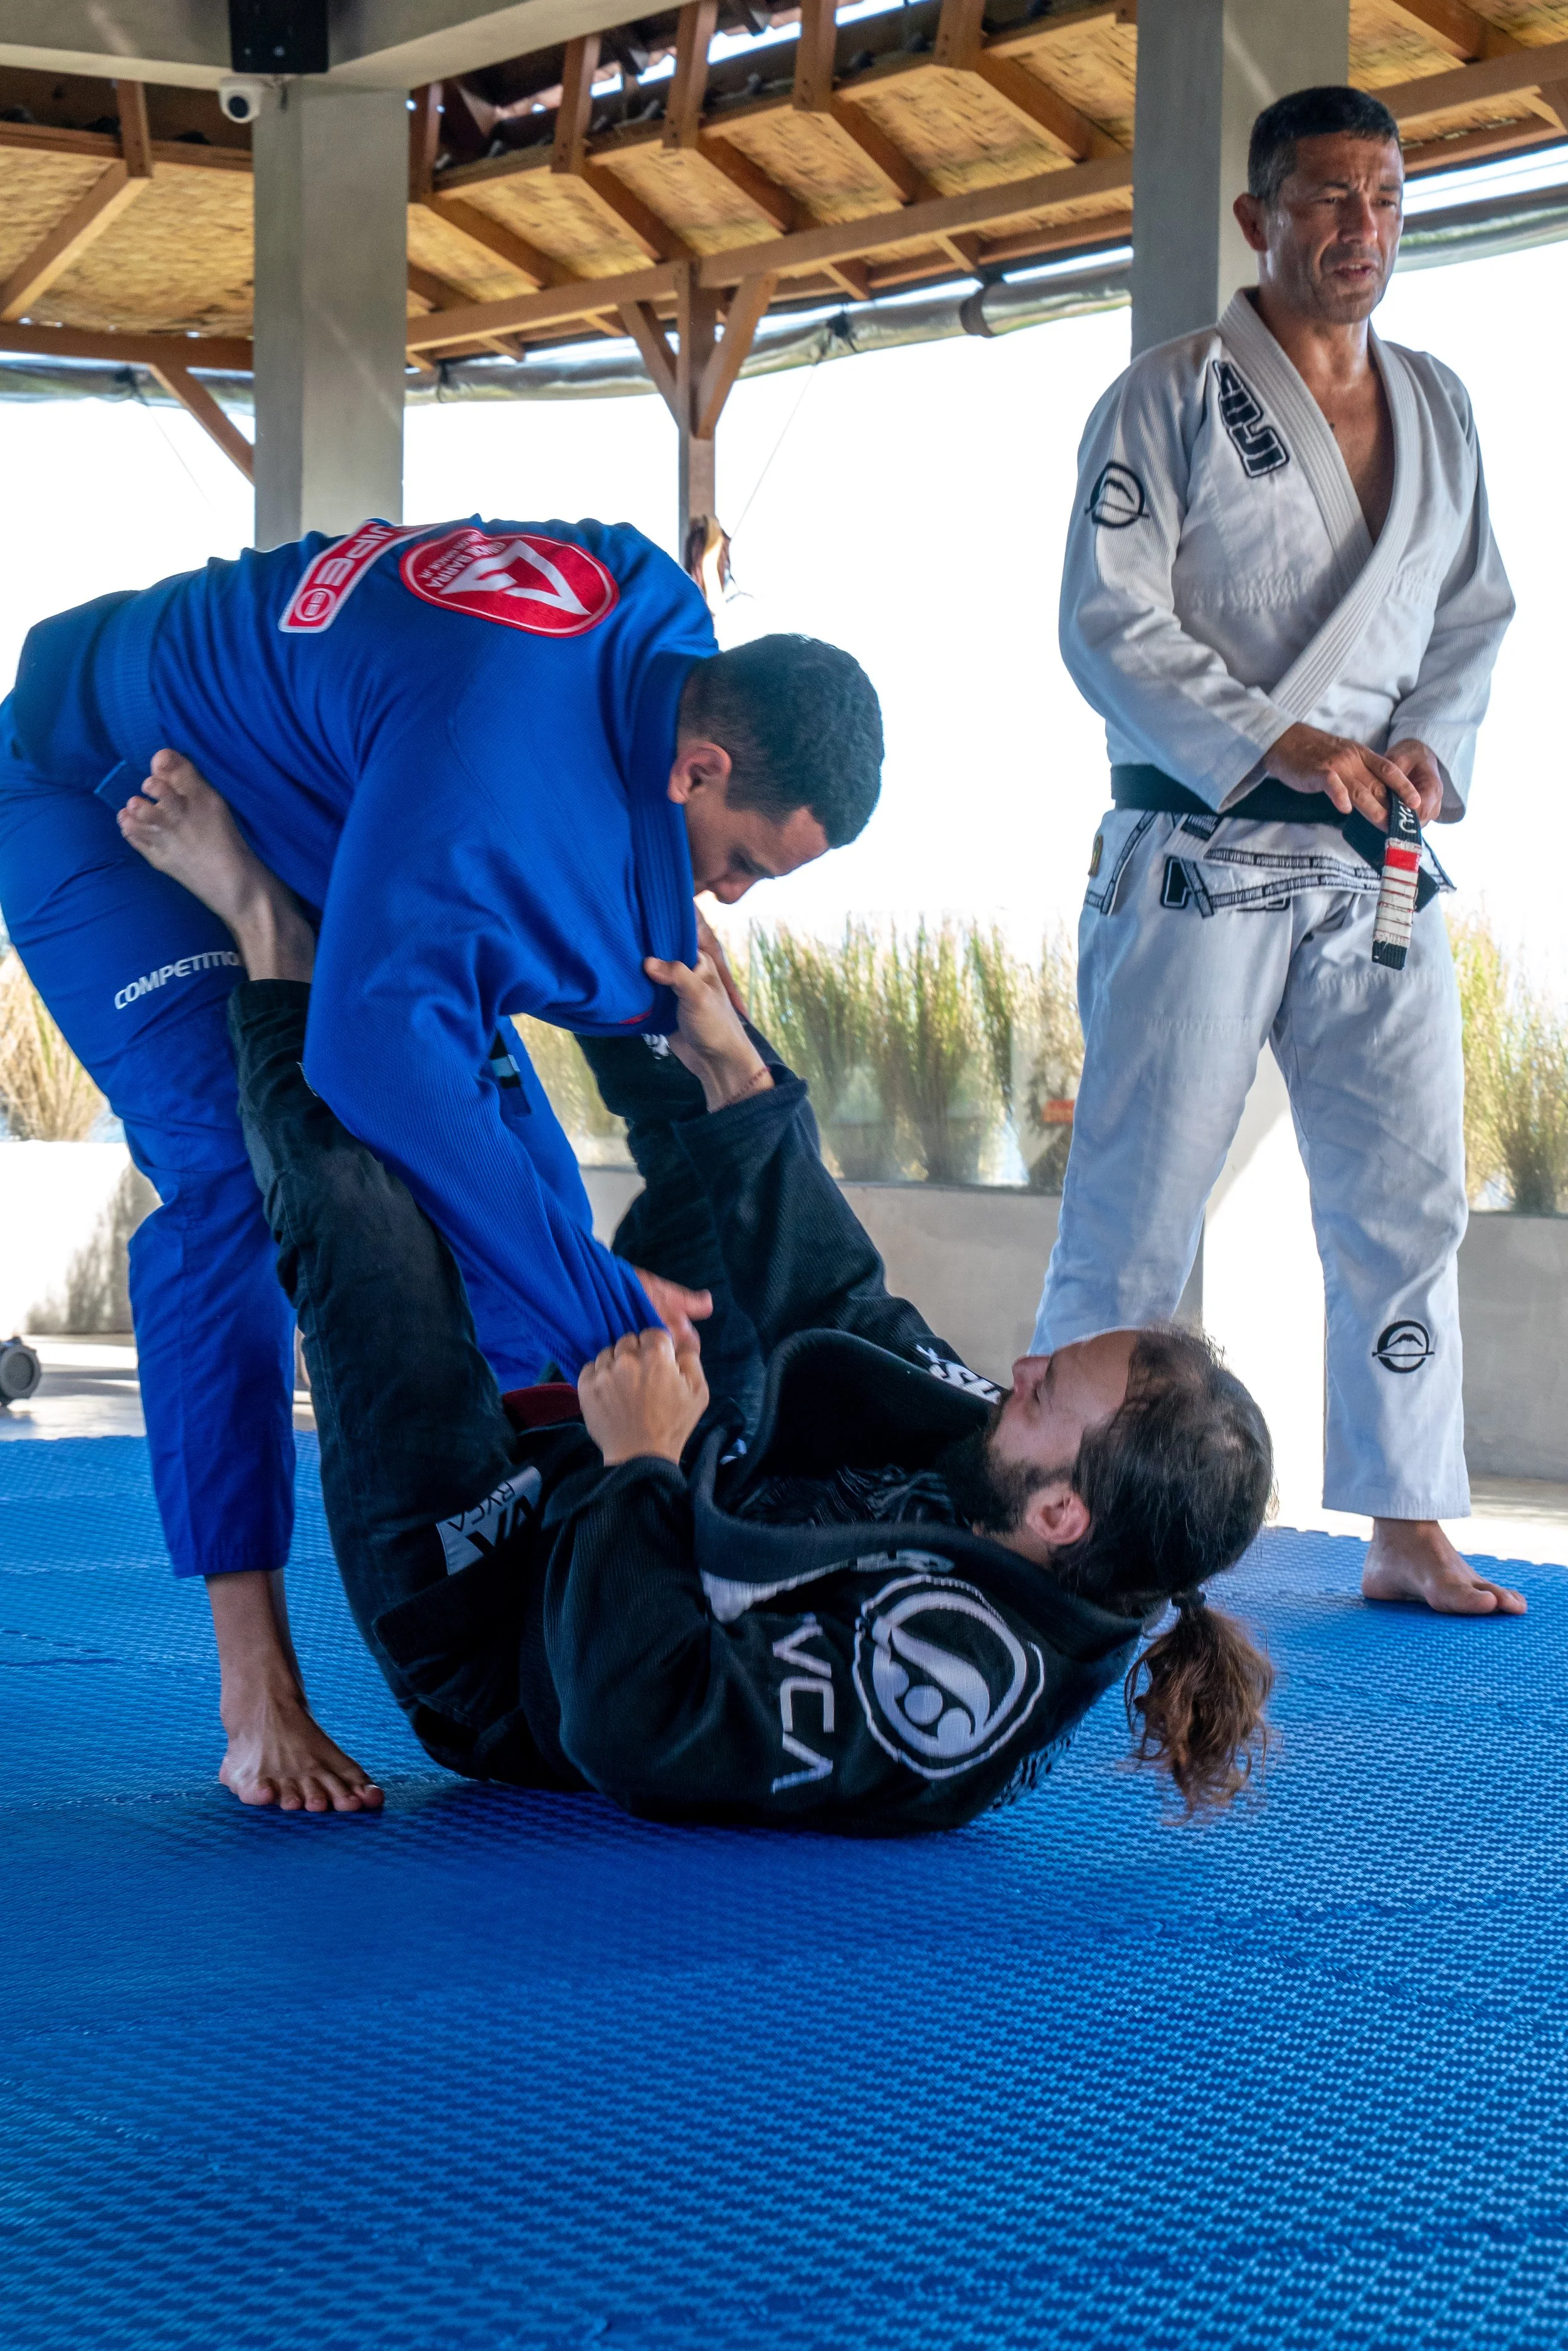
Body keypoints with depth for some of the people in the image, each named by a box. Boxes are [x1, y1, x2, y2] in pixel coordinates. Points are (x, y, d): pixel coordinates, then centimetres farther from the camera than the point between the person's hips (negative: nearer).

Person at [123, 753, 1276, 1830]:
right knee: (743, 1162, 12)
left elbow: (635, 1727, -41)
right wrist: (734, 1073, -8)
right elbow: (846, 1308, -4)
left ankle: (273, 936, 12)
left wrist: (645, 1466, -34)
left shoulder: (961, 1675, -40)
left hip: (481, 1641, -7)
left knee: (367, 1226, -12)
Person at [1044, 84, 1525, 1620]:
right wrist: (1283, 746, -19)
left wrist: (1427, 745, -4)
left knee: (1407, 1194, 4)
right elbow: (1108, 625, -10)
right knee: (1140, 1194, -4)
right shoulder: (1170, 400, -3)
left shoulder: (1437, 410, 14)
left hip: (1374, 866, 5)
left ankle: (1408, 1534, 12)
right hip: (1202, 860, -5)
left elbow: (1474, 615, 17)